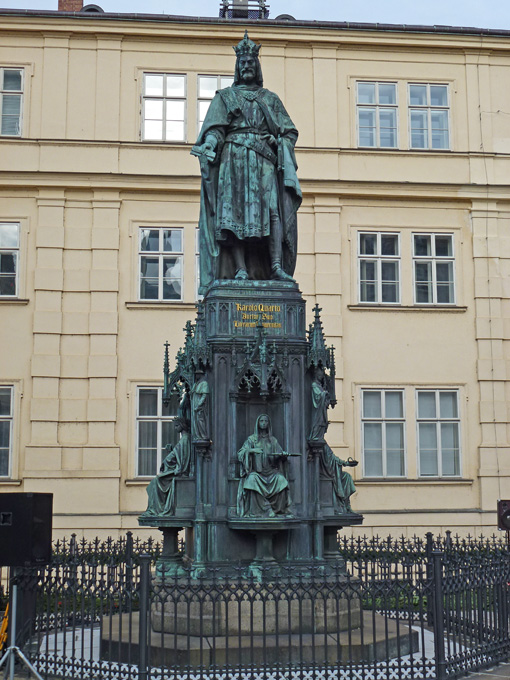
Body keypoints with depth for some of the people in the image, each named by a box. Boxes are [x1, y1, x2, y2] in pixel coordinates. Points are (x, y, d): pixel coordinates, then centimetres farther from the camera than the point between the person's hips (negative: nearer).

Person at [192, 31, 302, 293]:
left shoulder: (270, 99, 24)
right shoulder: (224, 96, 19)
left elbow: (289, 131, 16)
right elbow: (214, 126, 3)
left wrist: (280, 141, -5)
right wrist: (210, 143, -17)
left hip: (264, 160, 1)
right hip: (234, 159, -1)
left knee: (273, 207, -16)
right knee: (234, 209, -15)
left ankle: (276, 266, -25)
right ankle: (240, 269, -21)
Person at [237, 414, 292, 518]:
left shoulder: (272, 440, 19)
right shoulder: (252, 439, 12)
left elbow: (279, 454, 13)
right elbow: (240, 453, 4)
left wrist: (283, 454, -9)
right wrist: (252, 450, -13)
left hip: (270, 470, 2)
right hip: (256, 471, -2)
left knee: (281, 479, -29)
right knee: (253, 479, -35)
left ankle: (282, 510, -23)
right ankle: (267, 510, -34)